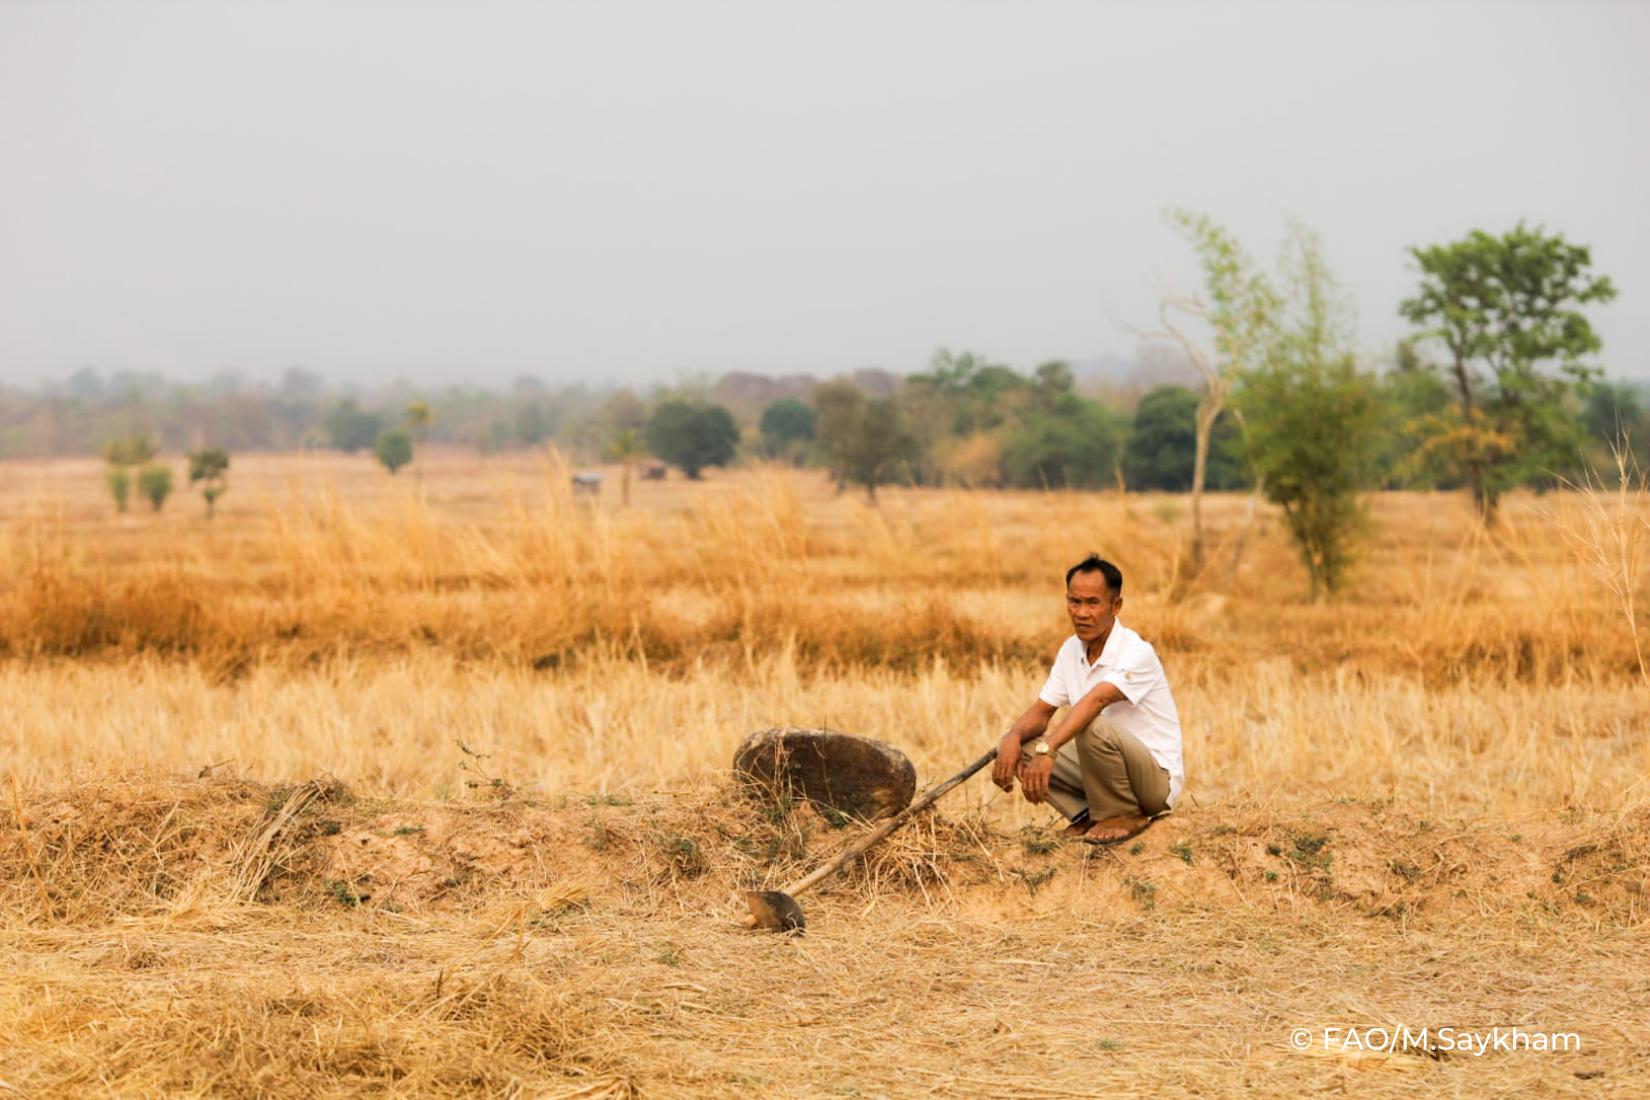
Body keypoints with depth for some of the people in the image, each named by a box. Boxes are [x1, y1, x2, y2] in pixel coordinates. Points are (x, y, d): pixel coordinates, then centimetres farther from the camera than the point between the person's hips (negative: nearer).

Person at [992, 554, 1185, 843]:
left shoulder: (1137, 652, -23)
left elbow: (1096, 700, -39)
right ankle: (1089, 814, 1)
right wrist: (1014, 738, -21)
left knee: (1094, 728, -37)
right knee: (1016, 744, -8)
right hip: (1104, 765, 7)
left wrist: (1047, 750, -53)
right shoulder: (1071, 650, 2)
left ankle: (1124, 816, -12)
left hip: (1157, 777, -7)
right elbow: (1041, 711, 3)